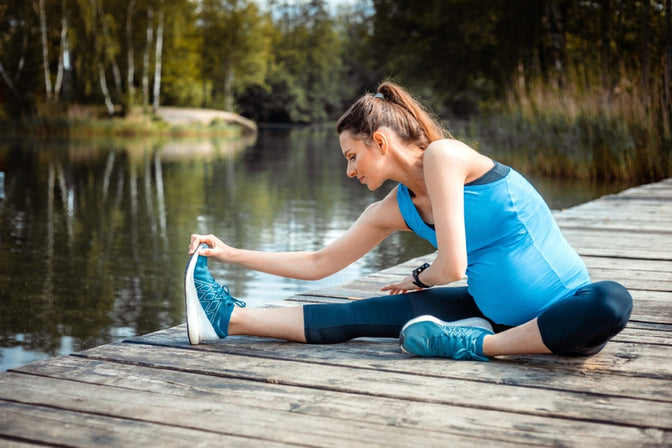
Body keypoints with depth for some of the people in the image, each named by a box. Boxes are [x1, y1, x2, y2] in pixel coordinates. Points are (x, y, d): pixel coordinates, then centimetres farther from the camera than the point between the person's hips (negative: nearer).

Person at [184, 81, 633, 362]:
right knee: (366, 313, -8)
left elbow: (453, 265, -19)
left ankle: (474, 344, -30)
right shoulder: (394, 209, 5)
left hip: (566, 308, -5)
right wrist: (230, 253, 13)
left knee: (613, 301, -40)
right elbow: (318, 264, 12)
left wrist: (418, 278, 3)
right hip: (499, 314, 6)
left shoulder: (442, 155, -17)